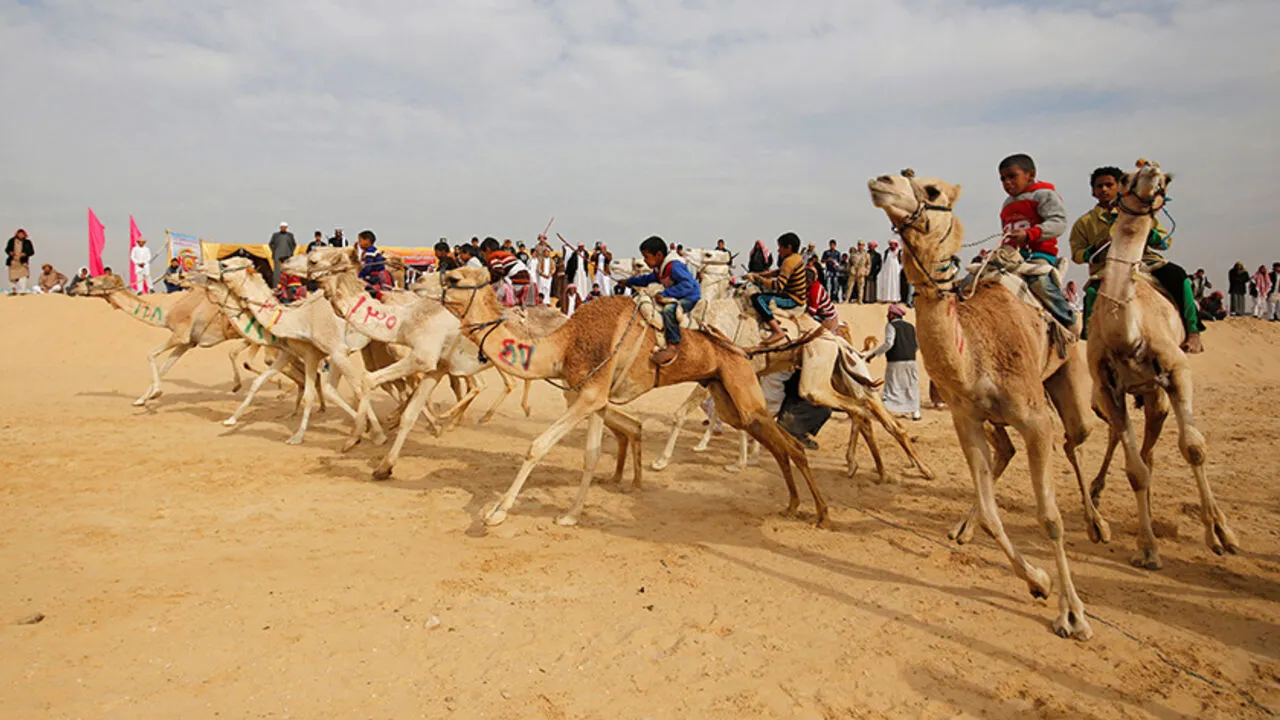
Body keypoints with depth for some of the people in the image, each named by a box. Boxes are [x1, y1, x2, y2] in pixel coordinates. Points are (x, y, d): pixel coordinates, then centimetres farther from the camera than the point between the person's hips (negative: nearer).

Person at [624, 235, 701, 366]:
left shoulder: (674, 266, -23)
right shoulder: (658, 270, 8)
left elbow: (687, 284, -31)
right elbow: (648, 279, 29)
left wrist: (665, 294, -33)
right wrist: (629, 281, 26)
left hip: (690, 297, -11)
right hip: (675, 298, 11)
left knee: (669, 309, -37)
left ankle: (673, 347, -34)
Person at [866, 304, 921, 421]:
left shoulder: (891, 325, -5)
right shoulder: (911, 327, 14)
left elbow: (889, 343, -18)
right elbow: (918, 345, 16)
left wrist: (874, 354, -15)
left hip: (895, 362, -5)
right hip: (911, 361, 5)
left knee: (891, 388, -5)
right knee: (912, 386, 17)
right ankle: (915, 412, 22)